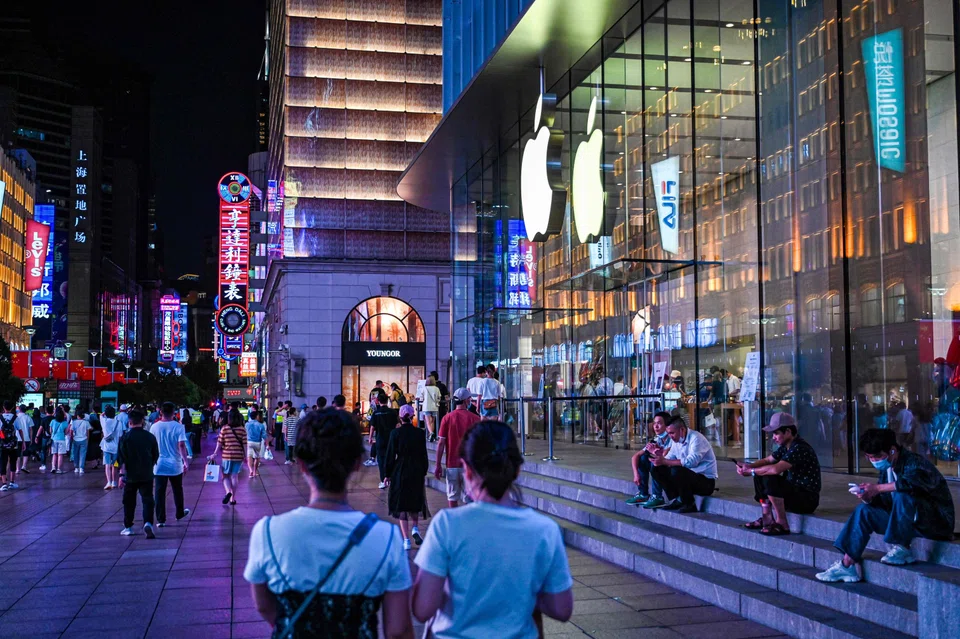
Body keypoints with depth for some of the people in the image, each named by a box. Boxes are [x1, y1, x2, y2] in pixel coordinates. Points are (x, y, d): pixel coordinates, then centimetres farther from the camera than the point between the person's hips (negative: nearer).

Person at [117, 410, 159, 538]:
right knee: (147, 500, 0)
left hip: (130, 475, -1)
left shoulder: (125, 438, -5)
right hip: (147, 475, 1)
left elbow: (121, 458, -8)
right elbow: (156, 456, 8)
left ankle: (128, 527, 21)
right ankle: (148, 523, -21)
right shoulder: (150, 437, 1)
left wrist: (121, 474, -5)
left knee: (129, 502, 13)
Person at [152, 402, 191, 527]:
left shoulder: (155, 427, -1)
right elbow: (181, 445, -16)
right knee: (177, 490, 18)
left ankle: (161, 519, 0)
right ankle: (180, 513, 33)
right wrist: (186, 461, -16)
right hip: (175, 465, -1)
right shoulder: (178, 426, -8)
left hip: (159, 465, 1)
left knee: (159, 492, 2)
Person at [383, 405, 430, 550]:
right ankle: (415, 528, 2)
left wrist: (387, 474, 3)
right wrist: (424, 472, 14)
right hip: (417, 472, 2)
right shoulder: (420, 433, -4)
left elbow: (390, 455, -6)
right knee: (415, 502, 22)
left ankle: (406, 539, 2)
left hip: (399, 473, -2)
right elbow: (424, 455, 2)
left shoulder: (395, 433, -9)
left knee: (401, 505, 5)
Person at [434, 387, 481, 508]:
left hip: (452, 464, 1)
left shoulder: (447, 418, -3)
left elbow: (441, 443, -4)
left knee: (452, 497, 9)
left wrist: (438, 466, 2)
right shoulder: (475, 418, -4)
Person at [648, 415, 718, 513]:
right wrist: (660, 457, -18)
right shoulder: (676, 440, 8)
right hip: (689, 477, 8)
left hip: (706, 480, -8)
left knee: (676, 471, -35)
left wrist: (664, 461, -34)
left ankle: (689, 504, -16)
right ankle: (675, 500, -2)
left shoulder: (696, 438, -18)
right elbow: (669, 459, 7)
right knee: (656, 469, -4)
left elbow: (691, 461, -33)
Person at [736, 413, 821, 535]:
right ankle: (767, 519, 9)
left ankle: (782, 524, -17)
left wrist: (751, 471, -22)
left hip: (808, 499, -10)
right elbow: (767, 460, 11)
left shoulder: (800, 447, -23)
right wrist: (749, 465, -9)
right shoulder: (785, 446, 8)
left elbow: (776, 469, -34)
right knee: (760, 477, 5)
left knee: (770, 480, -28)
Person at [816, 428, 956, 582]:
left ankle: (902, 549, -18)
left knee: (902, 495, -32)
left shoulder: (915, 463, -19)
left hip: (936, 522, -8)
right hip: (906, 522, 8)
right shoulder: (887, 468, 4)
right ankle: (846, 565, -6)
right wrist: (868, 498, -14)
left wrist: (878, 488, -34)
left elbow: (910, 483, -43)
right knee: (864, 510, -2)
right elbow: (884, 502, 8)